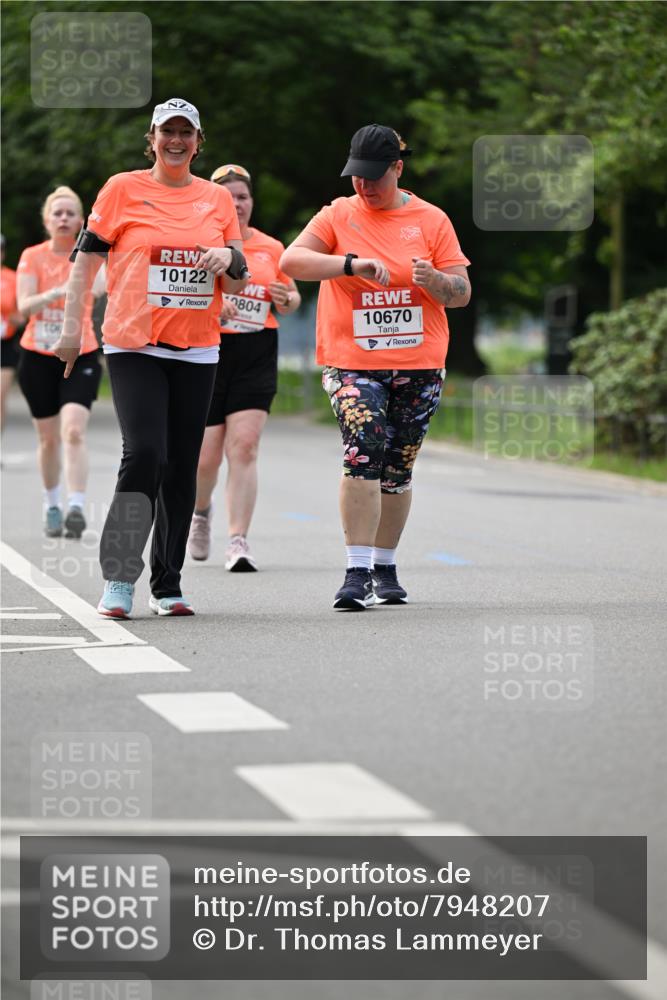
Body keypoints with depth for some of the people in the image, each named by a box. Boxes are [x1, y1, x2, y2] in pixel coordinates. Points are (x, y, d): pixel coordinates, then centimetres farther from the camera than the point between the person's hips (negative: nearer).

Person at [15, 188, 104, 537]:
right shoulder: (32, 257, -1)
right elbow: (24, 305, -13)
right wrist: (57, 292, -29)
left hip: (81, 356, -1)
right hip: (38, 357, 1)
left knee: (74, 431, -18)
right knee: (48, 438, 10)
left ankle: (76, 508, -23)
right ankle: (51, 505, 27)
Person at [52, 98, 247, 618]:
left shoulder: (217, 198, 11)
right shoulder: (123, 189, 2)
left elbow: (238, 283, 16)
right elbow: (85, 261, 5)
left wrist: (230, 258, -7)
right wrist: (71, 328, -1)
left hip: (197, 350, 3)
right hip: (133, 346, -3)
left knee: (182, 467, 4)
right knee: (144, 454, -16)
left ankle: (167, 585, 13)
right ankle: (118, 581, -10)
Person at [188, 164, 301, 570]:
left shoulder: (271, 248, 11)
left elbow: (292, 299, 21)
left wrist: (285, 300, -3)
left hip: (257, 357, 1)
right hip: (207, 353, -1)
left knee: (244, 445, -12)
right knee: (207, 455, 2)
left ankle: (238, 541, -13)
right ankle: (201, 510, 35)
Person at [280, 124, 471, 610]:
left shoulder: (431, 220, 6)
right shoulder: (338, 216, 3)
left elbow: (462, 292, 5)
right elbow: (291, 261, -10)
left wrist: (434, 280, -18)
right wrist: (352, 264, -23)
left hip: (418, 365, 2)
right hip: (352, 363, -2)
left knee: (398, 469, 9)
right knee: (364, 453, -20)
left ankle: (385, 566, 24)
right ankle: (357, 571, -21)